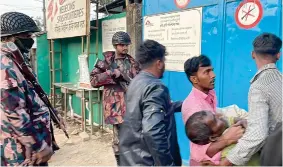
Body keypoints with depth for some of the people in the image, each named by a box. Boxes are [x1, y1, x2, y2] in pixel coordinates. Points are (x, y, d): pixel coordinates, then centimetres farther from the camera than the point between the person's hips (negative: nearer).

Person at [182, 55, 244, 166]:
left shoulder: (211, 94, -3)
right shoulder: (192, 105, -28)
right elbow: (199, 153, -33)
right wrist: (226, 140, -44)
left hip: (217, 159, 7)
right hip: (204, 163, -7)